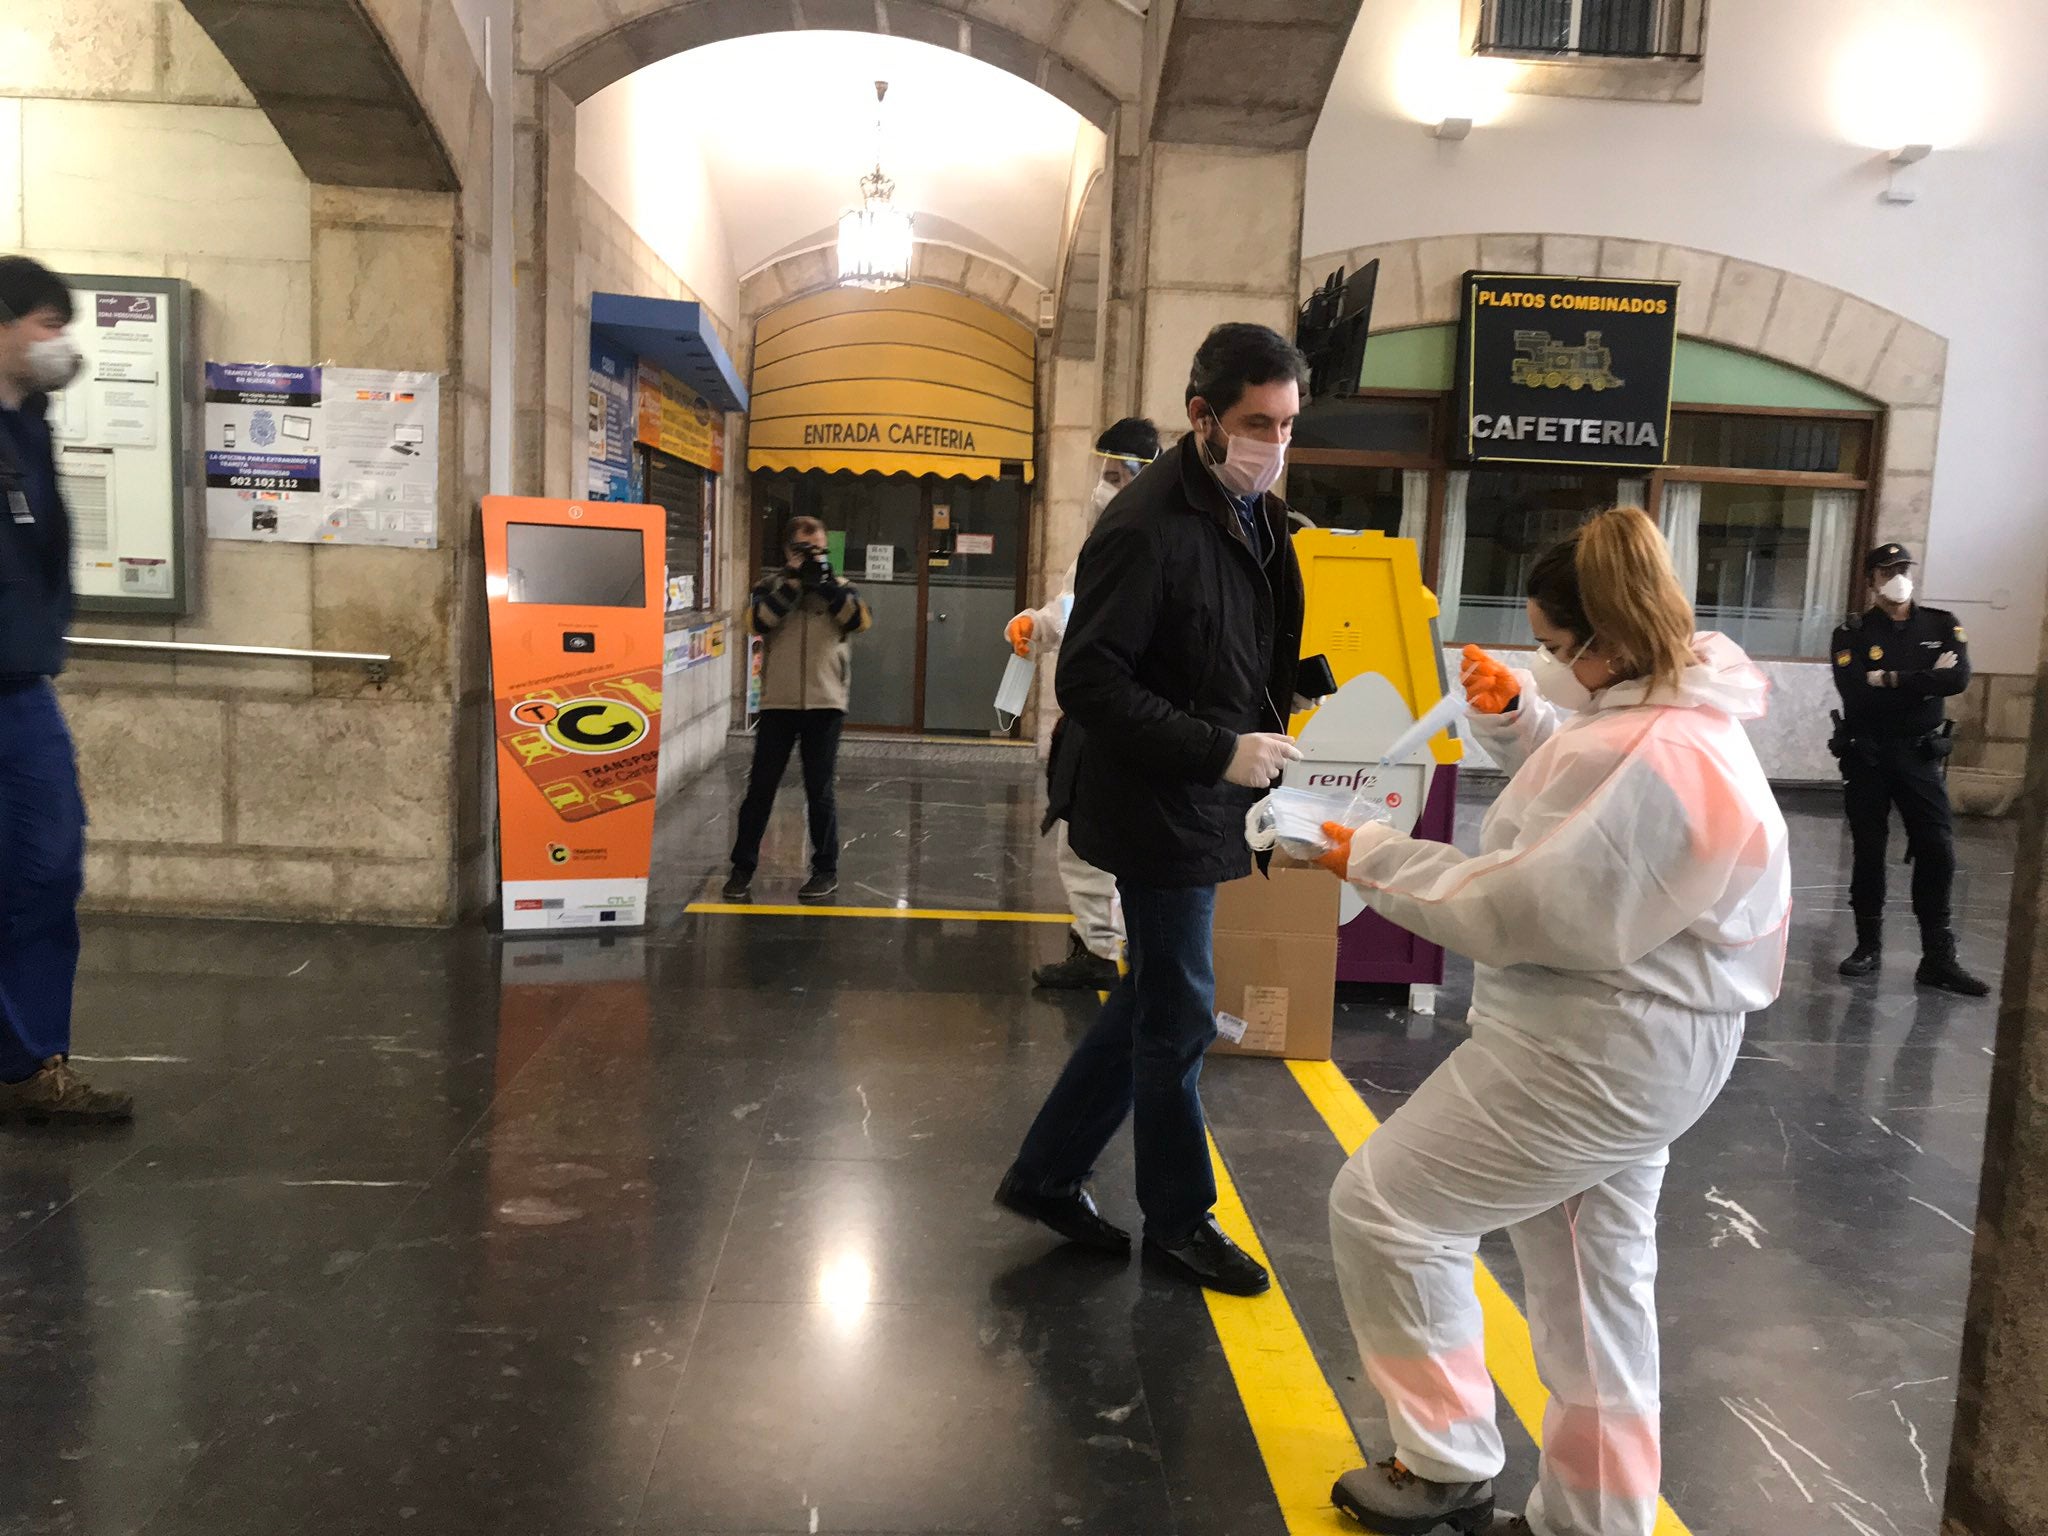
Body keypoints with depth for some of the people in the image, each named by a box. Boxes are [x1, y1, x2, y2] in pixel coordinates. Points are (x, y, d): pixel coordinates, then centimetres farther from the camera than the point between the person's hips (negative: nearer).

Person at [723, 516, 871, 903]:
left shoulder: (839, 587, 9)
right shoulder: (771, 586, 8)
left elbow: (860, 620, -10)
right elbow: (759, 620, -12)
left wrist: (827, 582, -14)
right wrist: (795, 583, -13)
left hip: (825, 704, 0)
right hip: (778, 703, 1)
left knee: (820, 790, 5)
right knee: (760, 787, 4)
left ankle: (826, 870, 15)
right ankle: (743, 868, 14)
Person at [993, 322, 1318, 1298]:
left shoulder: (1259, 514, 9)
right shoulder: (1147, 527, -20)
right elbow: (1089, 681, -24)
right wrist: (1221, 750, -25)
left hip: (1204, 808, 9)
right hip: (1156, 812, -9)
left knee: (1155, 1000, 18)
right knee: (1179, 1017, 5)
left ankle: (1047, 1175, 32)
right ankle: (1179, 1221, 26)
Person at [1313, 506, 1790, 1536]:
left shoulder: (1651, 758, -29)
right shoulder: (1673, 715, 5)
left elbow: (1523, 910, -26)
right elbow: (1585, 808, 20)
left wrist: (1374, 861, -16)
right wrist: (1513, 716, 4)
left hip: (1596, 1050, -11)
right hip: (1631, 1038, 11)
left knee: (1383, 1206, 1)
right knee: (1594, 1277, 20)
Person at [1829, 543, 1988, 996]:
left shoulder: (1941, 625, 4)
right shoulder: (1852, 634, -2)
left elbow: (1959, 679, -13)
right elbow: (1854, 692, -18)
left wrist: (1890, 680, -16)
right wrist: (1925, 679, -14)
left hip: (1920, 754, 1)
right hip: (1865, 756, -1)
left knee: (1937, 851, -4)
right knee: (1869, 852, 6)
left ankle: (1939, 959, 2)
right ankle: (1868, 945, 19)